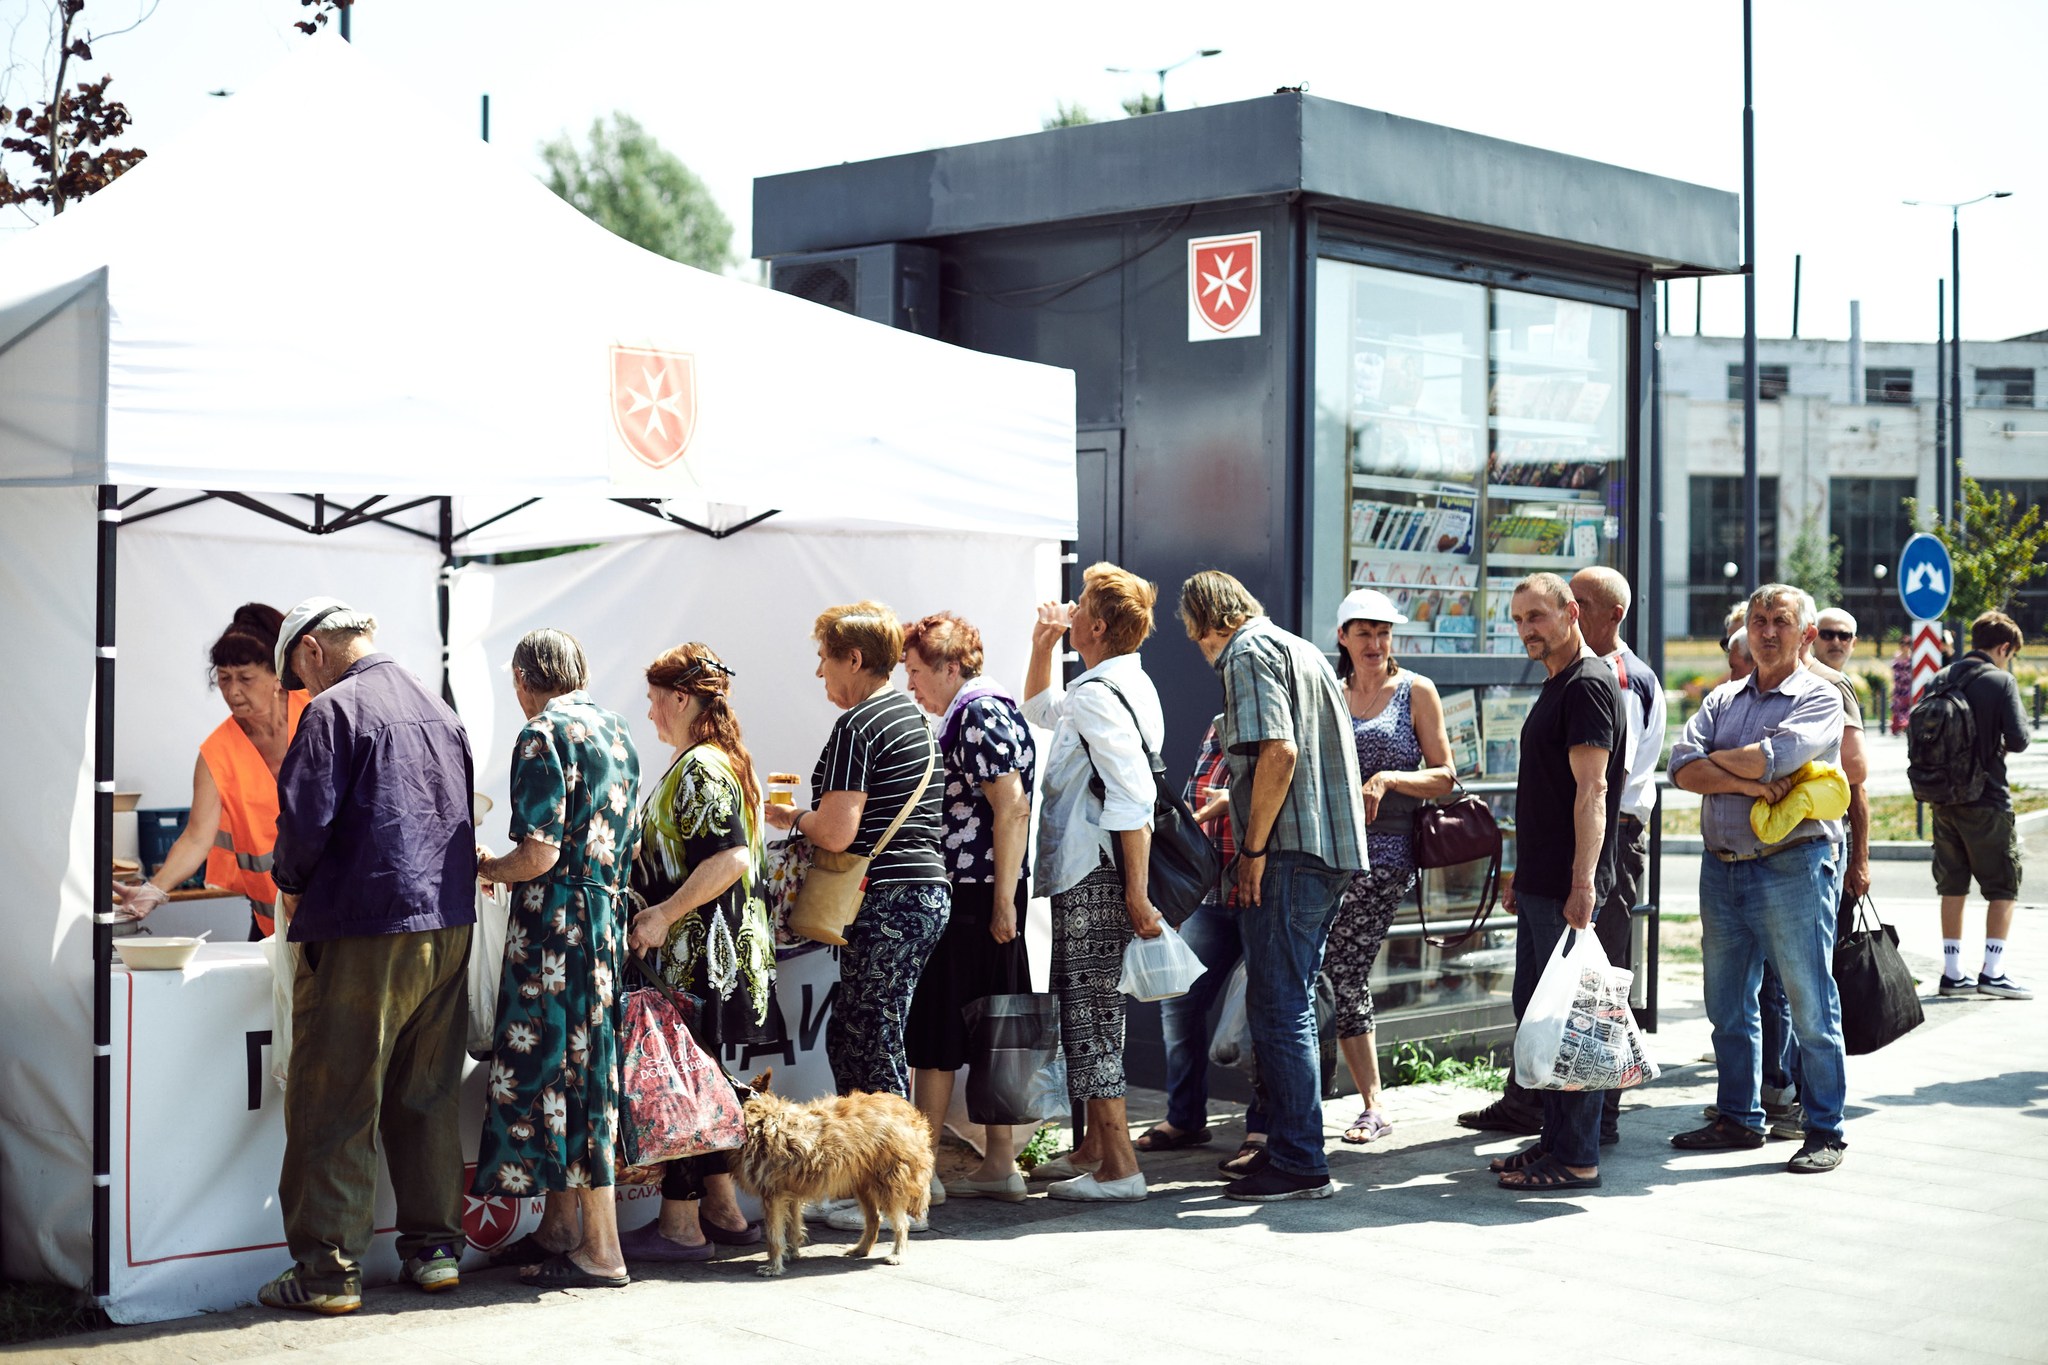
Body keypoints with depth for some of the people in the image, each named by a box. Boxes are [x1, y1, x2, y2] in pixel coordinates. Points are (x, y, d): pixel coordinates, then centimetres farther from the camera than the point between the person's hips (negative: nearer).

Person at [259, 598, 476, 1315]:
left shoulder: (336, 710, -9)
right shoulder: (439, 711, 15)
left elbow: (304, 820, -15)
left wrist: (292, 886, 3)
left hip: (363, 934, -7)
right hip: (447, 928, 7)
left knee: (333, 1106, 0)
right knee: (428, 1096, 15)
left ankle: (328, 1270, 2)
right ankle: (434, 1247, 19)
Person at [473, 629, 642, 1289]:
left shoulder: (543, 735, -13)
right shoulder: (615, 731, 14)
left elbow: (538, 856, -19)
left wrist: (483, 867, -1)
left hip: (558, 925, -9)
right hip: (608, 915, 9)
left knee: (559, 1069, -4)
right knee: (581, 1068, 14)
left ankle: (600, 1253, -1)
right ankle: (559, 1228, 22)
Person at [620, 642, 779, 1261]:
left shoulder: (698, 767, -16)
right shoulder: (722, 760, 16)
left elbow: (729, 858, -26)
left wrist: (663, 915, -22)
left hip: (701, 952, -10)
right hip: (709, 948, 10)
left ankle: (680, 1225, 1)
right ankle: (723, 1210, 21)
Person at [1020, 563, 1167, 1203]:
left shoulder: (1098, 696, -17)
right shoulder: (1125, 684, 16)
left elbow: (1134, 802, -24)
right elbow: (1039, 708, 36)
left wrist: (1137, 893, -25)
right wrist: (1042, 646, 21)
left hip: (1094, 879, -11)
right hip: (1091, 874, 11)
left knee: (1089, 1014, -7)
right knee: (1092, 1010, 18)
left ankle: (1118, 1168, -6)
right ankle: (1095, 1146, 29)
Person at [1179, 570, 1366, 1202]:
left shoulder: (1249, 653, -7)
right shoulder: (1301, 649, 23)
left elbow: (1278, 751, -20)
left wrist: (1254, 850, -16)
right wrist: (1230, 799, 30)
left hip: (1289, 854, -10)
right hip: (1332, 851, 10)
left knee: (1279, 1008, -6)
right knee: (1288, 1004, 15)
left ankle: (1299, 1163, -4)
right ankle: (1287, 1145, 20)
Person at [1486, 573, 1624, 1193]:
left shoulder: (1588, 684, -12)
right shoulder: (1556, 686, 19)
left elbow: (1591, 790, -20)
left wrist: (1582, 884, -26)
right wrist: (1521, 874, 24)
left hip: (1567, 888, -10)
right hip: (1540, 885, 10)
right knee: (1534, 1007, 13)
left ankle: (1576, 1158, -1)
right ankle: (1555, 1140, 21)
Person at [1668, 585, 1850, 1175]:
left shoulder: (1820, 698, -2)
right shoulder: (1722, 699, 14)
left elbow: (1774, 758, -19)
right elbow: (1683, 768, -1)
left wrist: (1715, 759, -4)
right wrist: (1749, 784, -14)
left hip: (1794, 866, -6)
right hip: (1722, 868, 6)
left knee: (1810, 1007, -1)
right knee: (1728, 1004, 12)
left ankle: (1825, 1130, 8)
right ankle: (1738, 1118, 24)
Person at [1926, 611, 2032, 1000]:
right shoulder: (2001, 681, -10)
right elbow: (2018, 739, -16)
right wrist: (1999, 746, 5)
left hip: (1944, 801, 6)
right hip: (1986, 801, -6)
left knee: (1952, 886, 12)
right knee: (2003, 887, 4)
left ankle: (1952, 972, 14)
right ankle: (1992, 971, -2)